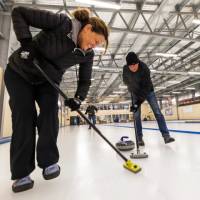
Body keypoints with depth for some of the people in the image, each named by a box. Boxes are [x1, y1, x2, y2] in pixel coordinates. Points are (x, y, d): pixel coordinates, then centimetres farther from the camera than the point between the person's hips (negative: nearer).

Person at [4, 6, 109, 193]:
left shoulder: (87, 54, -10)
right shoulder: (60, 22, -23)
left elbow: (85, 80, -6)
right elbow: (18, 12, -16)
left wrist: (78, 99, -24)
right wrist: (25, 40, -30)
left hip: (48, 80, 4)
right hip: (19, 73, -3)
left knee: (50, 111, -16)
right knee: (25, 115, -11)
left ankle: (49, 161, -1)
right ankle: (21, 173, 0)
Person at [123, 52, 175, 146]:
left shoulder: (144, 69, -31)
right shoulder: (125, 69, -19)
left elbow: (147, 87, -34)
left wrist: (139, 102, -39)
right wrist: (131, 88, -1)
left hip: (148, 90, -2)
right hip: (135, 92, 2)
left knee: (157, 112, -10)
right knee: (136, 115, -5)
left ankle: (166, 135, -6)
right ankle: (140, 138, 3)